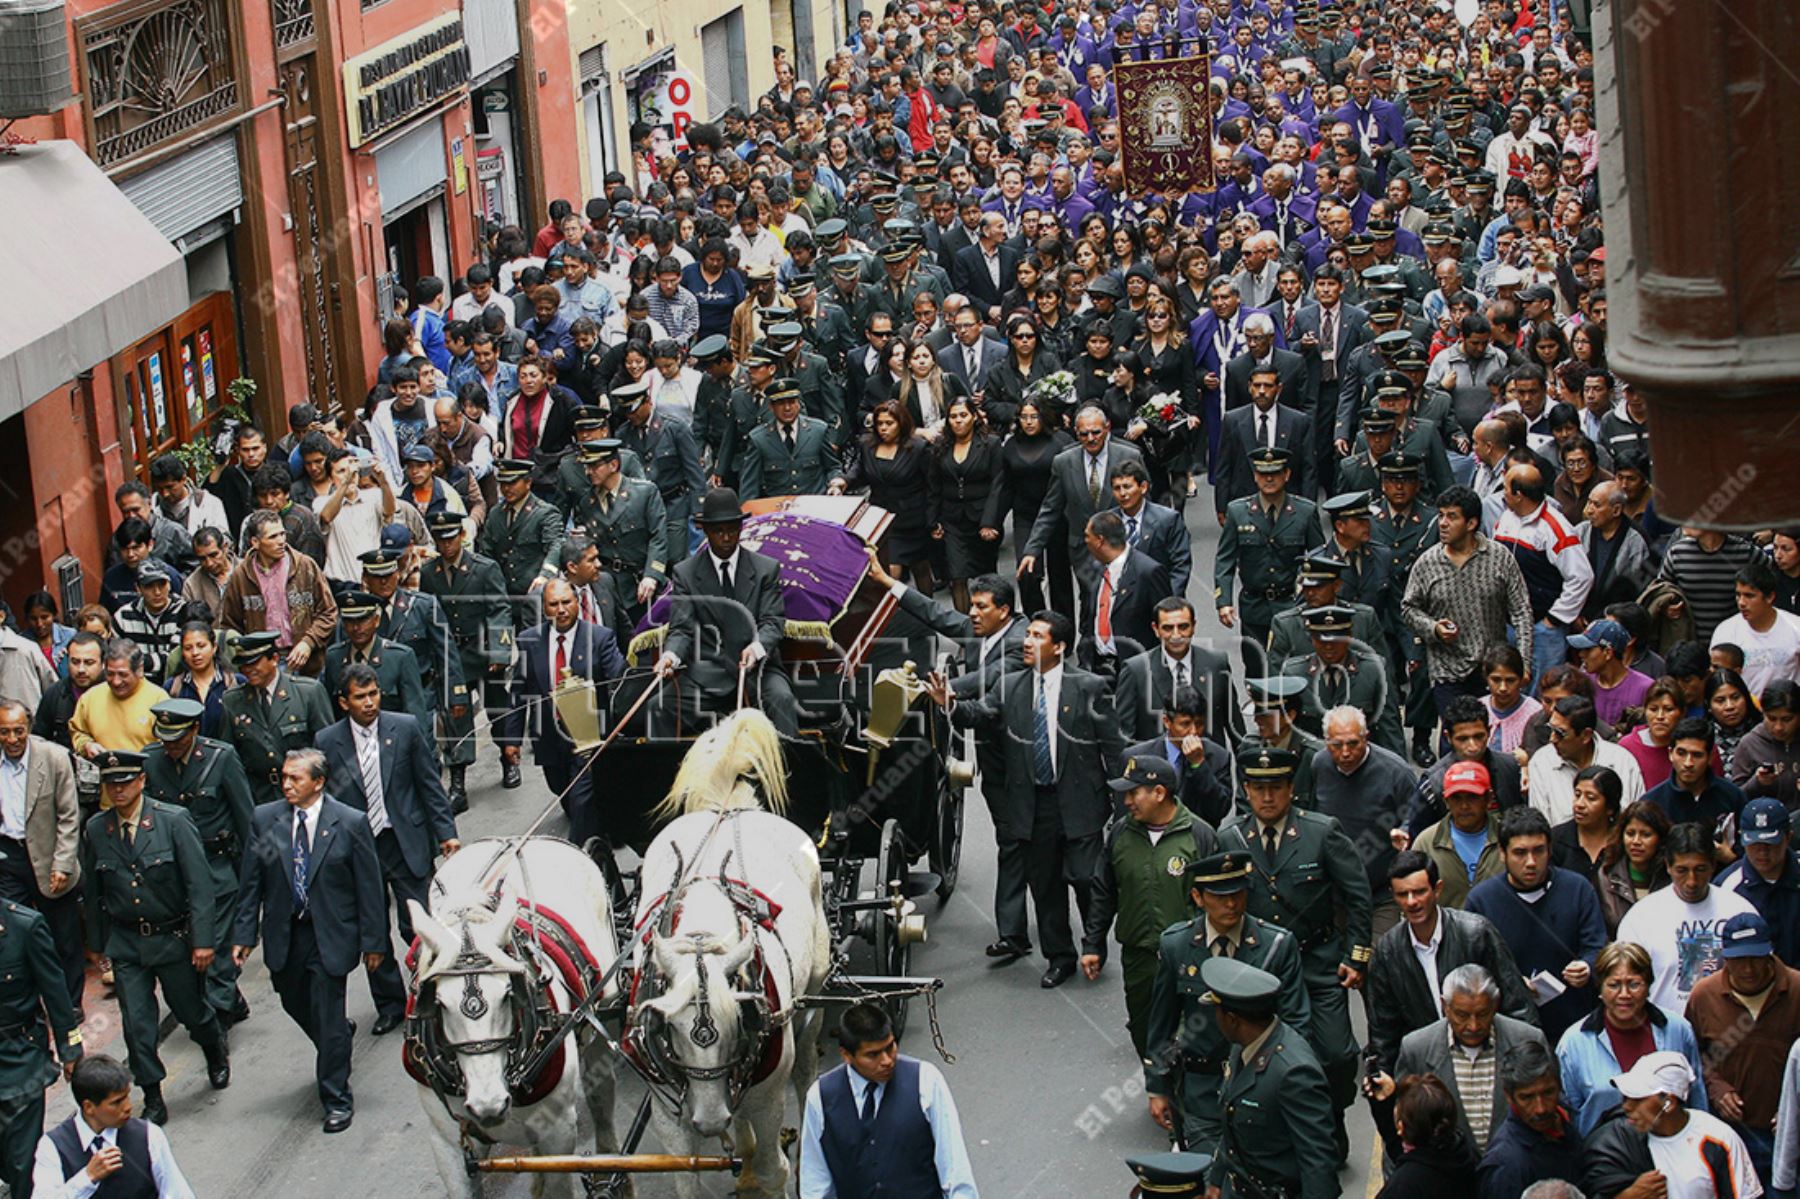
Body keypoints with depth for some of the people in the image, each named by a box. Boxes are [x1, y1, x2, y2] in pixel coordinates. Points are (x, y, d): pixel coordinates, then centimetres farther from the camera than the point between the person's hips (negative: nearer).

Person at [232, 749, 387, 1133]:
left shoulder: (350, 824, -10)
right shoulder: (265, 820, -1)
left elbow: (369, 887, -6)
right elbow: (251, 881, 4)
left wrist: (373, 942, -5)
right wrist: (244, 934, 0)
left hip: (329, 937, -4)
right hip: (283, 935, 4)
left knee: (328, 1020, -2)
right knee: (295, 1004, 20)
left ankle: (337, 1100, 12)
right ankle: (341, 1032, 52)